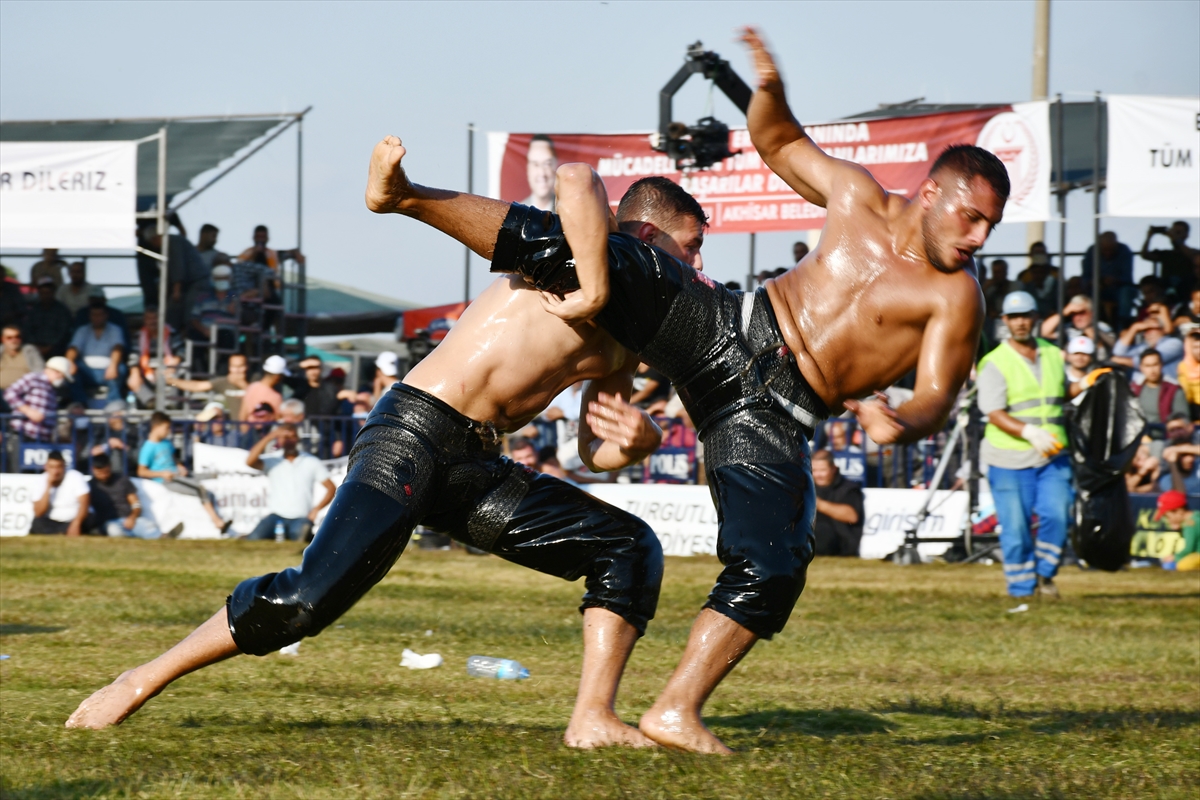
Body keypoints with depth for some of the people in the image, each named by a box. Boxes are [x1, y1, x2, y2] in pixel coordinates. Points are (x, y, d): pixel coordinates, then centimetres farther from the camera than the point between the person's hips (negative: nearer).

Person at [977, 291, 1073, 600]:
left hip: (1052, 458, 3)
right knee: (1015, 526, -2)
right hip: (1010, 459, -3)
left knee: (1056, 515, -11)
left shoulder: (1054, 355, 13)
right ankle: (1021, 589, 10)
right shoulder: (995, 363, -4)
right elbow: (995, 415, -15)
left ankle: (1045, 574, 9)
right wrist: (1029, 432, -29)